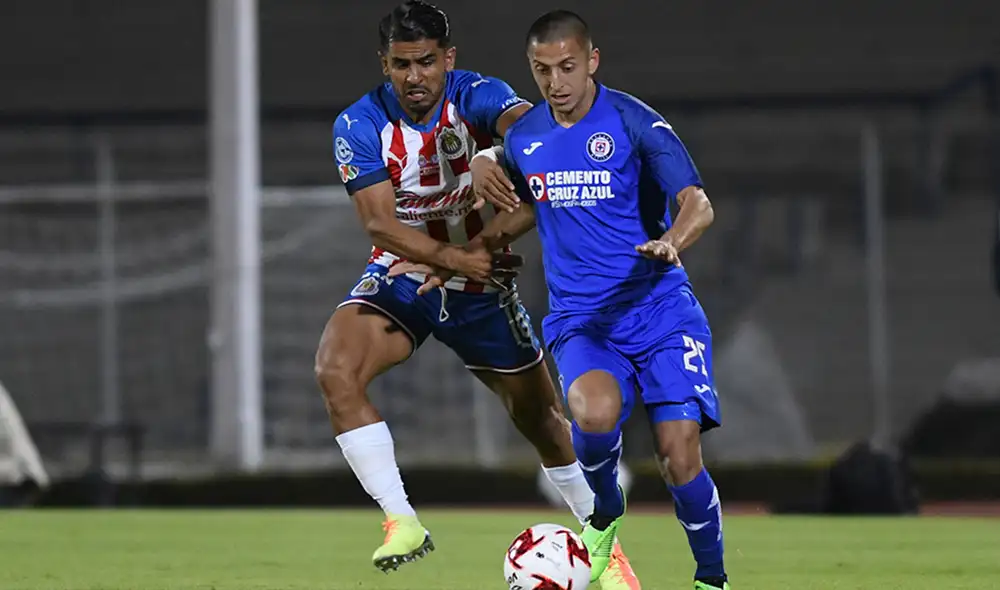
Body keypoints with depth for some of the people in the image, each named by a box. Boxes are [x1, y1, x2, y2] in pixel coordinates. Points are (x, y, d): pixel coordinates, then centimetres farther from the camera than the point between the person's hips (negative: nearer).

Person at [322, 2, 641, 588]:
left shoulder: (475, 96, -17)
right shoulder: (360, 126, -14)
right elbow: (380, 223, -21)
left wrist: (492, 156, -63)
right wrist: (449, 256, -36)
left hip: (482, 285, 0)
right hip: (401, 275, 0)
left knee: (543, 418, 8)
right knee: (336, 371, -27)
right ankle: (402, 522, -21)